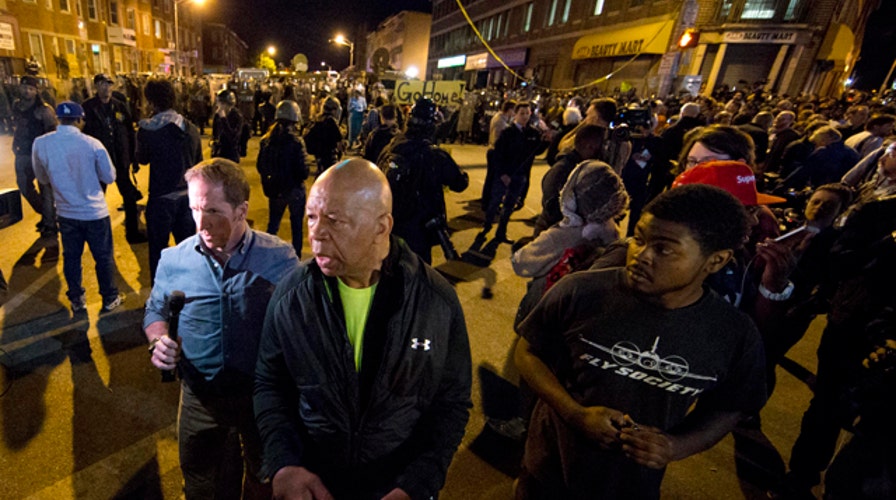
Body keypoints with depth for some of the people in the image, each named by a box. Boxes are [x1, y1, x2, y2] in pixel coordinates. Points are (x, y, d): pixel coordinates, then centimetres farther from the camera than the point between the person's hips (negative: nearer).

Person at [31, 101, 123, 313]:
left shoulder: (40, 144, -7)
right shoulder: (92, 144, -16)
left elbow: (42, 179, 7)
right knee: (103, 256, 10)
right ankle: (110, 299, 21)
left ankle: (77, 301, 28)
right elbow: (109, 177, -6)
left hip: (66, 212, 3)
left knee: (71, 257, 16)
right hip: (94, 211, -3)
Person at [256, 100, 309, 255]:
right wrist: (303, 175, 0)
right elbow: (302, 171, -21)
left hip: (275, 190, 4)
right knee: (296, 225, 13)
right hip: (294, 190, -4)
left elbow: (260, 166, 3)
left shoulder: (266, 140, -4)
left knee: (272, 224, 21)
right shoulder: (296, 142, -18)